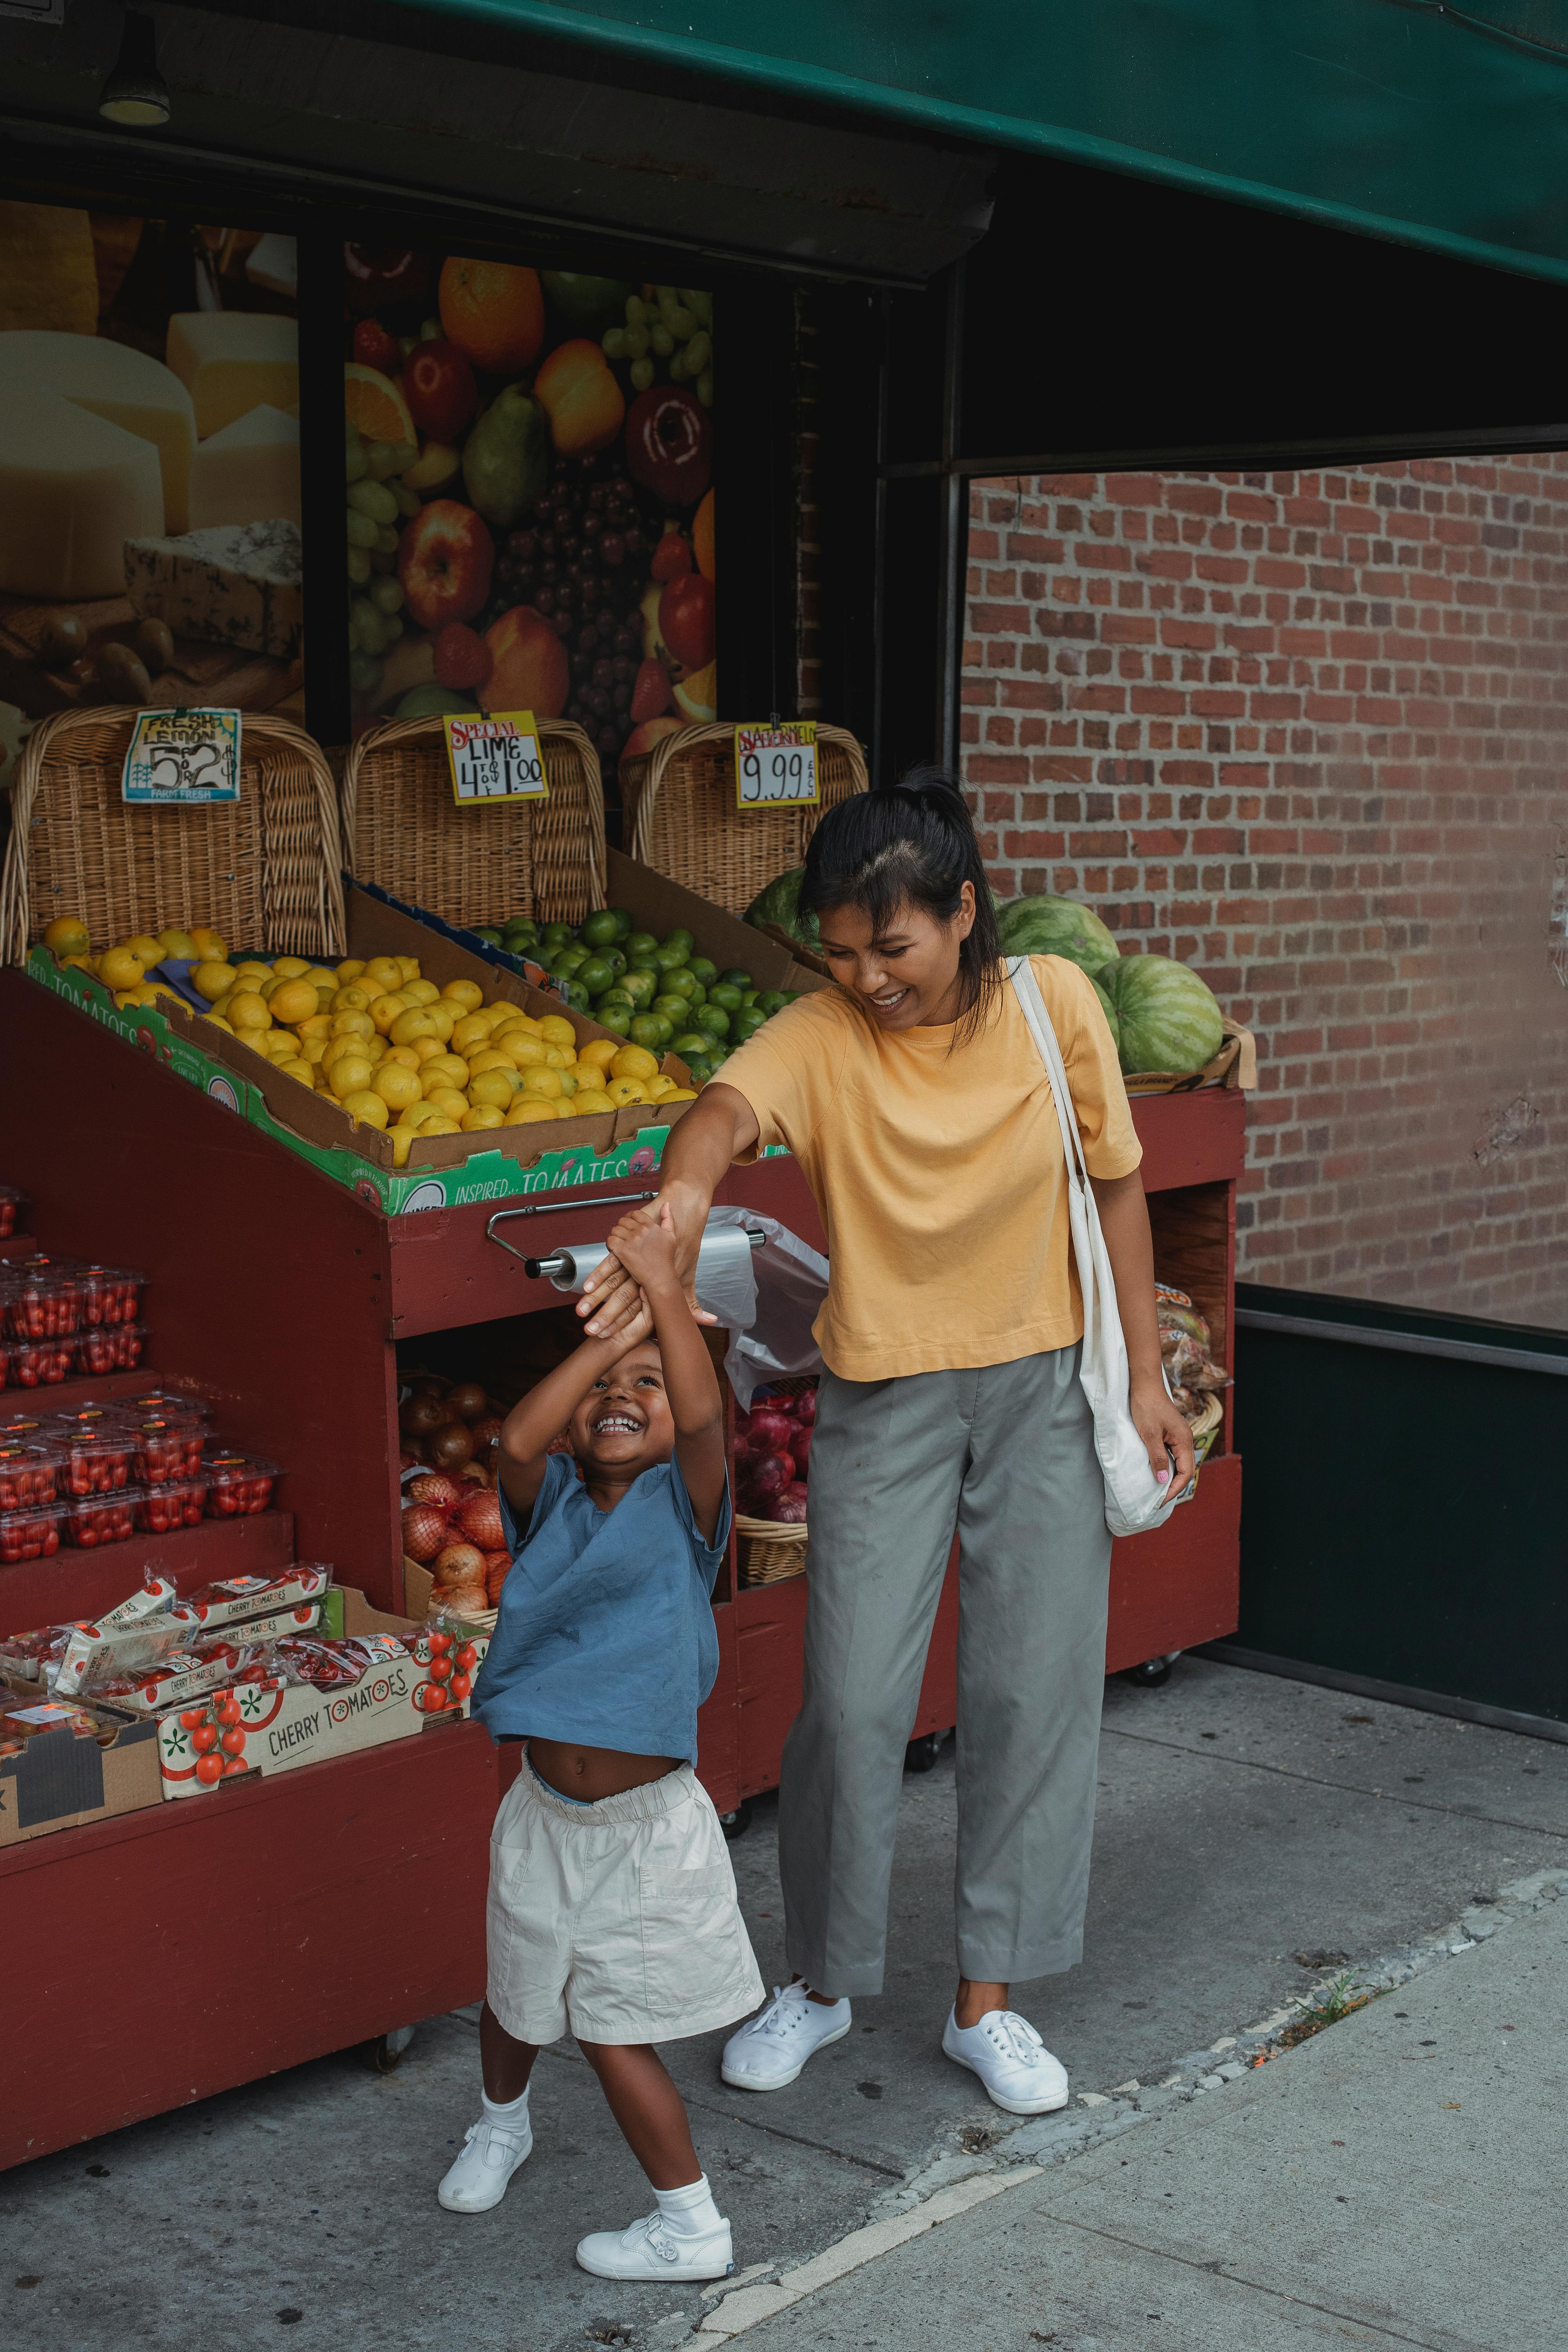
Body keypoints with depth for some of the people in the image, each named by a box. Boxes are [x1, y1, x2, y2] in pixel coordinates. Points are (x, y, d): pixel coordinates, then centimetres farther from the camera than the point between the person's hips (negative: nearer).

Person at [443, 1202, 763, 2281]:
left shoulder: (683, 1504, -10)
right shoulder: (552, 1499, -3)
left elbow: (703, 1415, -29)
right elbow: (518, 1439, -24)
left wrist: (663, 1286, -30)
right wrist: (622, 1325, -23)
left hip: (646, 1822, -4)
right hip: (546, 1815, 4)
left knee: (616, 2030, 5)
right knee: (521, 2002, 23)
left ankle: (693, 2226, 21)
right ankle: (503, 2122, 54)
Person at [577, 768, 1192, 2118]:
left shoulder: (1053, 1005, -9)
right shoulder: (821, 1034, -14)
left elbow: (1115, 1186, 1)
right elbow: (727, 1110, -36)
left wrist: (1144, 1375, 1)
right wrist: (683, 1198, -59)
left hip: (1042, 1386, 1)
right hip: (882, 1397, -1)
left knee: (1034, 1686, 4)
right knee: (853, 1697, 0)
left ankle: (989, 1999, 19)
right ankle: (823, 1982, 22)